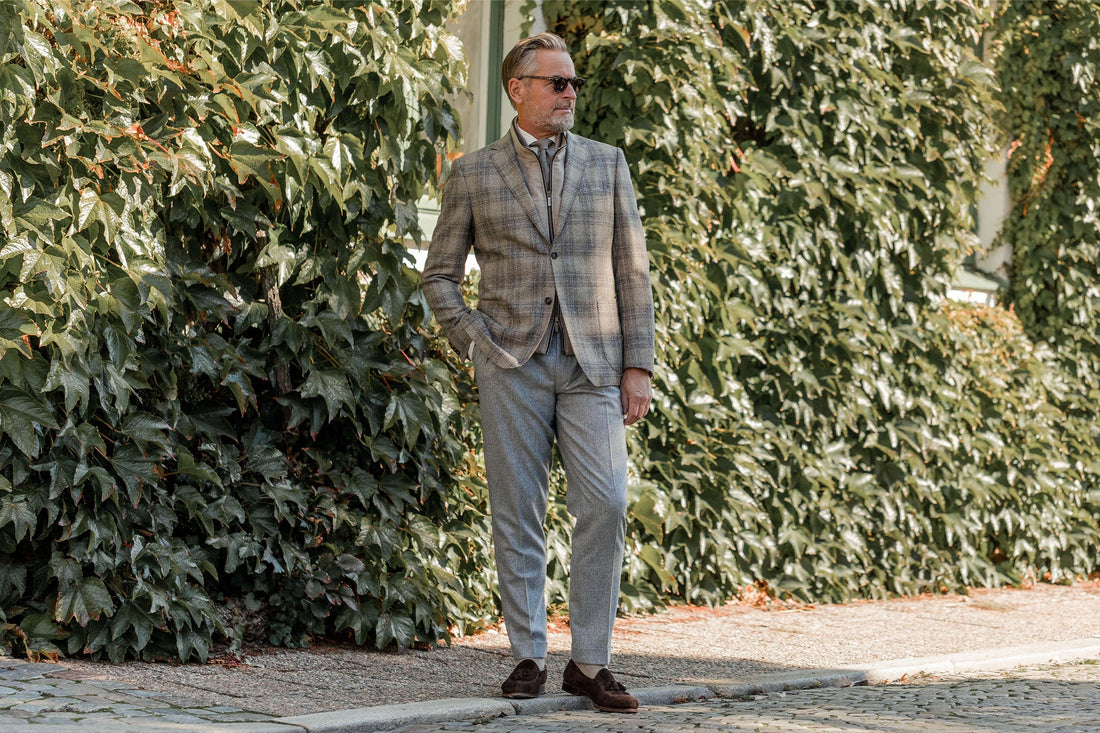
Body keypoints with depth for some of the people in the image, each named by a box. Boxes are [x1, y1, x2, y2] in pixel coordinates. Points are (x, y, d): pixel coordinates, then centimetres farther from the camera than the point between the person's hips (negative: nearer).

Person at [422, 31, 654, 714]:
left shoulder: (607, 164, 11)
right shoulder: (474, 174, 7)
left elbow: (632, 271, 9)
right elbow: (440, 273, 13)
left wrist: (638, 366, 3)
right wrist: (472, 338, -2)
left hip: (592, 362, 1)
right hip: (513, 363, -1)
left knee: (606, 505, -10)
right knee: (518, 514, 1)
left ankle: (591, 662, -3)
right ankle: (529, 656, 9)